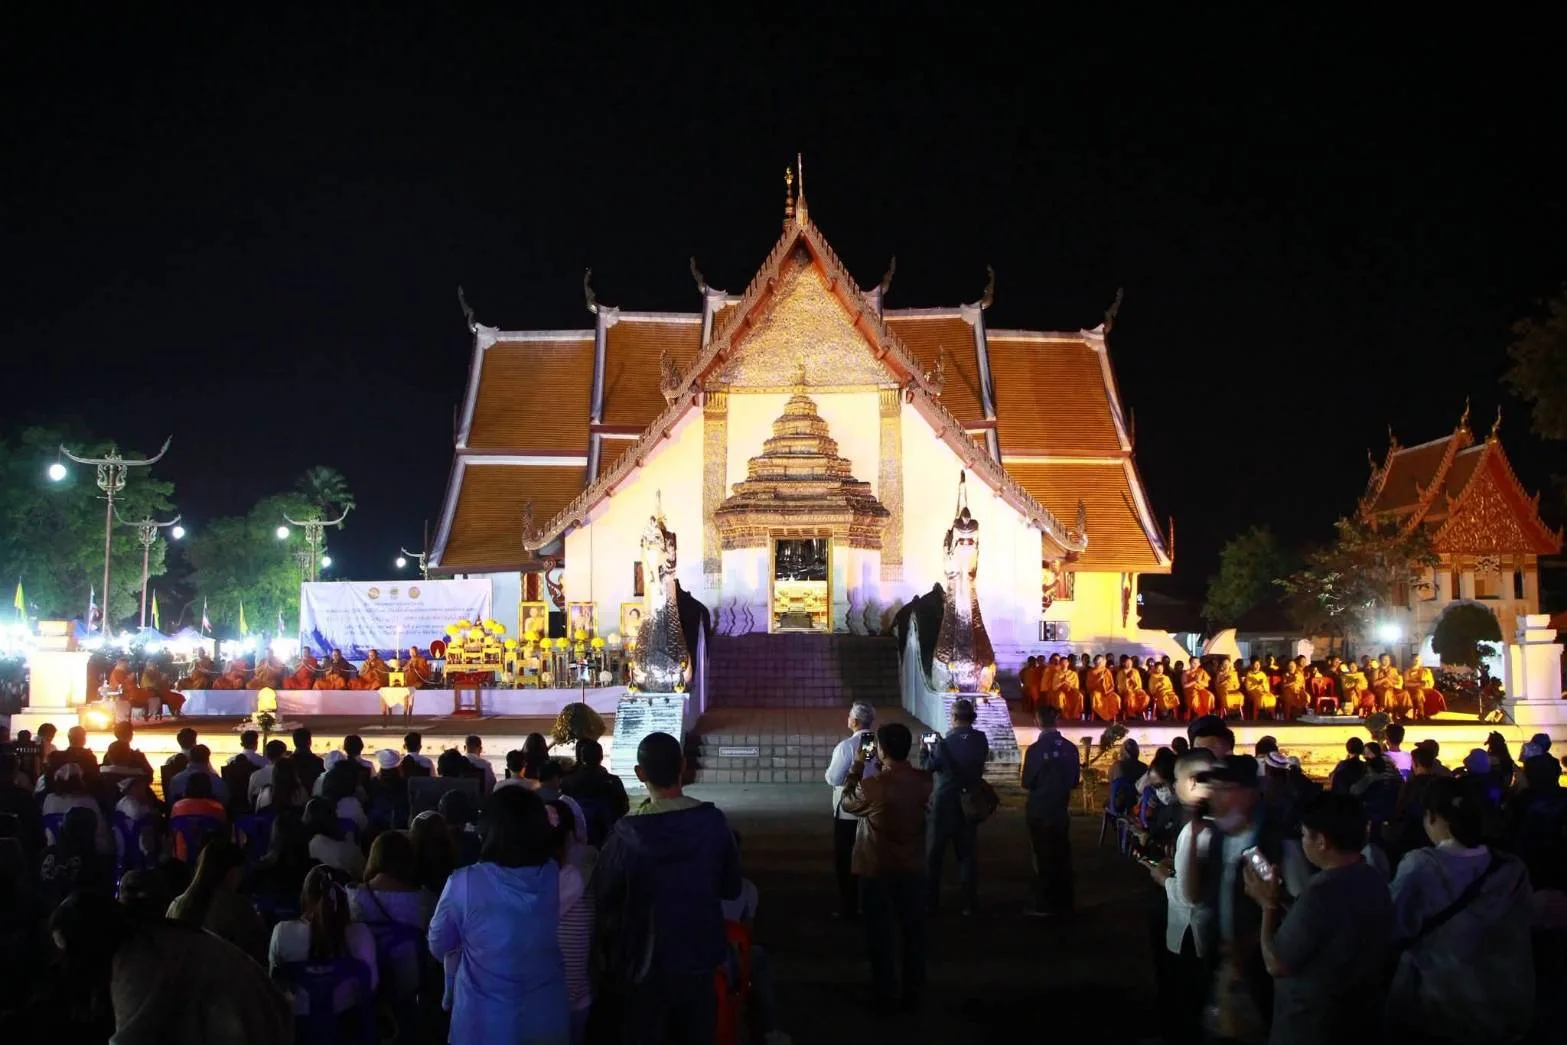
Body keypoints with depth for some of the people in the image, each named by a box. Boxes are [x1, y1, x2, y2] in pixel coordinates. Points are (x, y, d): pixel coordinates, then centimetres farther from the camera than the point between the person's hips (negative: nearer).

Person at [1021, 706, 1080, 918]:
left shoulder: (1035, 749, -18)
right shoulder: (1070, 748, -4)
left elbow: (1026, 784, -11)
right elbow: (1075, 781, 5)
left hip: (1039, 811, -4)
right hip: (1061, 810, 4)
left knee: (1043, 857, 5)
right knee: (1062, 856, 13)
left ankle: (1045, 906, 9)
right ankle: (1063, 904, 19)